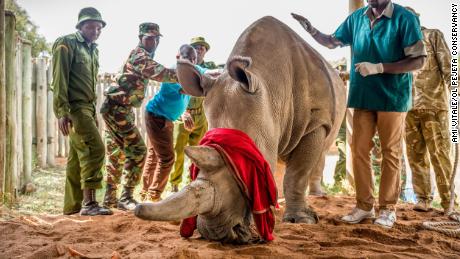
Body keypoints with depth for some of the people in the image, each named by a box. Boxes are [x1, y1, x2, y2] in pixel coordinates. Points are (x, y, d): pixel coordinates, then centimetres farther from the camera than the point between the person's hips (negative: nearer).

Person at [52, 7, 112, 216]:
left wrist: (94, 113, 19)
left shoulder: (93, 49, 19)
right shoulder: (66, 44, -6)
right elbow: (59, 79, -14)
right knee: (95, 148, -18)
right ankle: (89, 203, -17)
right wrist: (62, 111, -22)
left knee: (78, 156, 8)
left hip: (87, 107, 8)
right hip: (74, 107, -8)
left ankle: (72, 206, 13)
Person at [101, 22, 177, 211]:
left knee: (117, 153, 14)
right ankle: (126, 198, -9)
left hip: (116, 109, 11)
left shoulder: (143, 56, 18)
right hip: (117, 109, -11)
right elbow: (160, 73, -26)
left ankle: (110, 198, 20)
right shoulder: (139, 55, -13)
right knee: (137, 150, -11)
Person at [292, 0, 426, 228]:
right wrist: (311, 30, -1)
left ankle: (388, 208, 14)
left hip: (392, 98, -5)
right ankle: (364, 206, 18)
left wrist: (378, 67, -20)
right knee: (359, 151, 7)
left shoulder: (405, 18, -11)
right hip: (363, 97, 5)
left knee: (390, 154, 4)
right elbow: (332, 42, 17)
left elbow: (417, 60, -13)